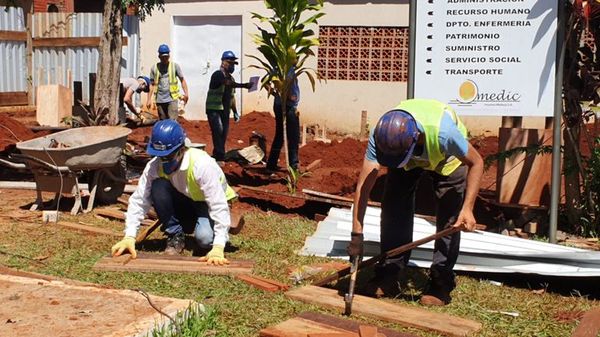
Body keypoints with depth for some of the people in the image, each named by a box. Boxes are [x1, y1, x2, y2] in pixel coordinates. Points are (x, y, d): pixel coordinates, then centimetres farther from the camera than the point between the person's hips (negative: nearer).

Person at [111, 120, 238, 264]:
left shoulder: (202, 164, -34)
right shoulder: (154, 166, -21)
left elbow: (219, 205, -37)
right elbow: (138, 201, -17)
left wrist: (218, 248, -44)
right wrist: (129, 237, -29)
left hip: (208, 205, -4)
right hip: (184, 203, 4)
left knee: (204, 238, -35)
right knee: (158, 186, -26)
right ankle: (175, 236, -9)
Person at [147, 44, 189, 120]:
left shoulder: (175, 66, 3)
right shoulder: (154, 68, 8)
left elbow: (182, 80, 5)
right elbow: (152, 85, 11)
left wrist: (186, 93, -9)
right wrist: (148, 100, 6)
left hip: (172, 99, -2)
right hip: (160, 100, 2)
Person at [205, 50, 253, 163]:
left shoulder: (230, 78, 15)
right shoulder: (218, 74, -11)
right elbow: (229, 83, -32)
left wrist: (235, 112, 17)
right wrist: (244, 85, -44)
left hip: (225, 110, 8)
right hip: (214, 109, -8)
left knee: (224, 134, 4)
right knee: (218, 130, -21)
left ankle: (217, 156, 12)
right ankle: (219, 156, -21)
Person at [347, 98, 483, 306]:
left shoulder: (443, 132, -46)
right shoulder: (381, 136, -38)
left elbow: (476, 163, -27)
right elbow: (363, 186, -35)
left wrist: (468, 208, -35)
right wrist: (356, 234, -39)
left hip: (448, 159, -2)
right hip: (410, 159, 3)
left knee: (449, 218, -11)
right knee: (393, 207, -7)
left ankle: (441, 284, 0)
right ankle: (390, 275, 5)